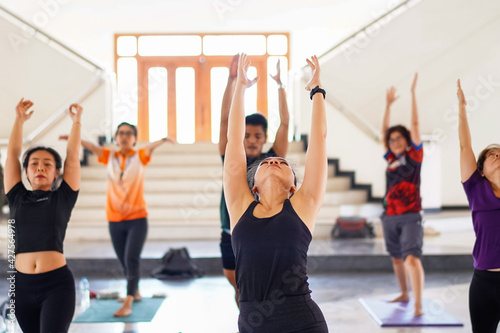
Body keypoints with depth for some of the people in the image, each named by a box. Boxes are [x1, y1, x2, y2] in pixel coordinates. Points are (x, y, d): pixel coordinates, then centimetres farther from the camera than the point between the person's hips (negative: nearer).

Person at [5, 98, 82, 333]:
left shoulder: (63, 198, 7)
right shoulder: (18, 198, 11)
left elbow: (72, 156, 6)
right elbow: (12, 154, 11)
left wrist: (76, 121, 11)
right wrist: (20, 120, 14)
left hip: (57, 284, -3)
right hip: (22, 285, 3)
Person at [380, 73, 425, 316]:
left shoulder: (414, 155, -1)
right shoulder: (391, 158, 10)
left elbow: (415, 124, -6)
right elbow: (384, 131, 11)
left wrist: (413, 92, -8)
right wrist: (388, 104, 8)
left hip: (410, 217, -5)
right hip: (390, 217, 6)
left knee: (412, 258, -18)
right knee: (397, 259, 16)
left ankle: (418, 306, -21)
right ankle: (404, 295, 34)